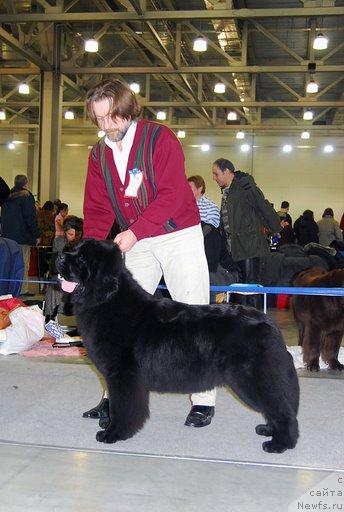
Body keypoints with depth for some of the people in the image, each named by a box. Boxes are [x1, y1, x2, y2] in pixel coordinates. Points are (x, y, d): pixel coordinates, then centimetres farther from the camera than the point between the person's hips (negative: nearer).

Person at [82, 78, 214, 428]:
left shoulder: (160, 138, -13)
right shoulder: (99, 154, 5)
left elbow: (172, 196, -21)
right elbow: (97, 209, 3)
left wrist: (134, 232, -28)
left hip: (180, 235, -5)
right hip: (137, 243, 5)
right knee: (123, 315, 3)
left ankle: (203, 400, 6)